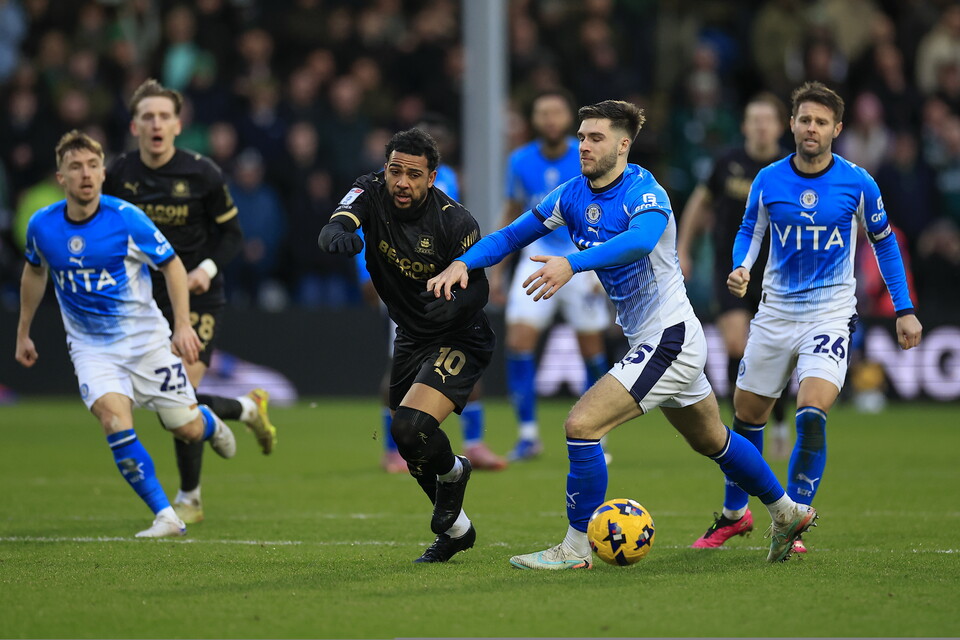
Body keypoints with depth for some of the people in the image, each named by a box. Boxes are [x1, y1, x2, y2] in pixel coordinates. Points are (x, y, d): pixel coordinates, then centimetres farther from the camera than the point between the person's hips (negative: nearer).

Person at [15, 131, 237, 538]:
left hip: (146, 338, -1)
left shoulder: (126, 219, -16)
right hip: (90, 347, 1)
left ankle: (211, 424, 42)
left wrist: (183, 325, -15)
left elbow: (171, 264, -6)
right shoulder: (42, 226, -7)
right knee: (114, 419, -25)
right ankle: (166, 517, -18)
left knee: (187, 429, 1)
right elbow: (34, 272, 14)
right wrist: (23, 333, 19)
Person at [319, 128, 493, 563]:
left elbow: (479, 288, -15)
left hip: (459, 340, -6)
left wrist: (454, 303, -37)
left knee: (410, 427, -26)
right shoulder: (372, 194, -11)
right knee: (409, 446, 14)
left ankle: (453, 472, 8)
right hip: (411, 340, 6)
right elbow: (333, 230, -27)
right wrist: (338, 234, -52)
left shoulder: (455, 221, -21)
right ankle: (456, 528, 38)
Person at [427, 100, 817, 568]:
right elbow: (513, 234, 6)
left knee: (582, 424, -18)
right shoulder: (574, 195, 2)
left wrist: (573, 263, -56)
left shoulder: (645, 192, -21)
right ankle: (787, 512, 44)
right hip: (648, 340, 9)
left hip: (669, 338, -9)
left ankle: (576, 548, -8)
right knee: (711, 441, 25)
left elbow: (640, 240, -43)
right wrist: (464, 263, -12)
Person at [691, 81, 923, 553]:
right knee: (747, 417, 10)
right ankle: (734, 514, 32)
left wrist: (904, 310, 6)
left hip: (831, 314, -3)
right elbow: (749, 231, 11)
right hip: (776, 314, 3)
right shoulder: (768, 181, -3)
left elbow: (883, 241, 8)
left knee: (812, 416, -21)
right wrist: (740, 269, -11)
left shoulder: (857, 183, -6)